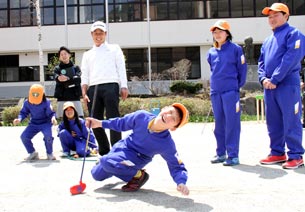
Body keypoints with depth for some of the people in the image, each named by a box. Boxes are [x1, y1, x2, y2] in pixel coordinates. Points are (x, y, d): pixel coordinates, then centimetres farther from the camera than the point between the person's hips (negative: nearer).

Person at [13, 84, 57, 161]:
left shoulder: (46, 102, -15)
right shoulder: (27, 103, -5)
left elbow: (51, 113, -12)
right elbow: (23, 112, 4)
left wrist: (53, 118, -35)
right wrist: (19, 119, -17)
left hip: (45, 123, -4)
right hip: (33, 124, 4)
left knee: (48, 135, -32)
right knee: (24, 136, -15)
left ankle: (49, 154, -5)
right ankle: (32, 153, 9)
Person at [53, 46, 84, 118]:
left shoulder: (75, 68, 13)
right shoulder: (57, 69, 13)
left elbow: (78, 79, -6)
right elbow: (57, 79, -9)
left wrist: (67, 79, -25)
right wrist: (72, 81, -29)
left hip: (75, 97, 0)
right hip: (62, 98, 0)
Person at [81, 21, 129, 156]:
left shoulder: (114, 49, 19)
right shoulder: (87, 54, 26)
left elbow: (121, 68, 8)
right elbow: (84, 75, 17)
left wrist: (124, 87, -5)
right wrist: (84, 93, 3)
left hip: (110, 86, -3)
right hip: (93, 88, 4)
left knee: (113, 119, -12)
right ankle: (104, 152, 11)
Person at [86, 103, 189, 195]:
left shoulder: (167, 144, -33)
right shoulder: (142, 116, -24)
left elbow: (177, 166, -23)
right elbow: (122, 123, -3)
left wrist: (181, 183, -42)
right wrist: (101, 123, -3)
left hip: (138, 157, -4)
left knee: (107, 162, -32)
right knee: (97, 174, 18)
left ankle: (137, 175, -9)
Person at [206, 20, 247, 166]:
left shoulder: (235, 49, -1)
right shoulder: (211, 52, 13)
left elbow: (242, 69, 2)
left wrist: (238, 86, 3)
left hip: (230, 91, -5)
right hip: (215, 92, 5)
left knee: (232, 123, -6)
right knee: (219, 123, 11)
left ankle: (233, 155, -1)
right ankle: (221, 153, 20)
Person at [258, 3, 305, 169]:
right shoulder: (267, 41, 21)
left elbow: (290, 59, -14)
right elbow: (261, 62, 18)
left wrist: (274, 79, -17)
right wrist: (263, 78, -3)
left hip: (287, 85, -7)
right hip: (269, 87, 8)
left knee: (291, 122, -5)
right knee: (273, 123, 11)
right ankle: (277, 153, 21)